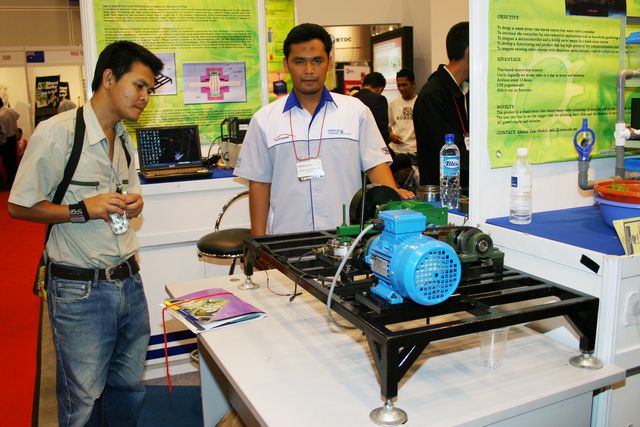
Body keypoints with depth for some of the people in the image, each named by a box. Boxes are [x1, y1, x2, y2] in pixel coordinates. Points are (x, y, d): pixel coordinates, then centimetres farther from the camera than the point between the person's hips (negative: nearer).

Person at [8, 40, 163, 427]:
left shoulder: (124, 138, 11)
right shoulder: (56, 133, -13)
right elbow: (20, 207, -8)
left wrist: (133, 205, 1)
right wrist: (83, 210, -19)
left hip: (128, 281, 7)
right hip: (81, 290, -6)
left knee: (129, 388, 16)